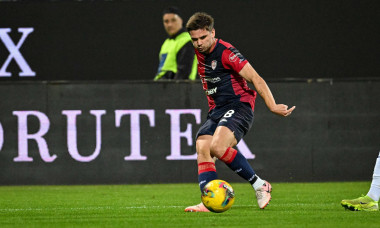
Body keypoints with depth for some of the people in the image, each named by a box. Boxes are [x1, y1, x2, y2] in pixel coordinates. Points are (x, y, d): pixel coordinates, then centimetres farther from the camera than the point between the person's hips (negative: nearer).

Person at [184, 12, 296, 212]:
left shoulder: (226, 52, -14)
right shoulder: (199, 53, 11)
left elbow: (256, 79, -18)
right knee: (202, 148, -14)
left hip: (239, 106, -8)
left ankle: (259, 185, -16)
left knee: (217, 147, -28)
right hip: (216, 111, 8)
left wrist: (272, 106, -27)